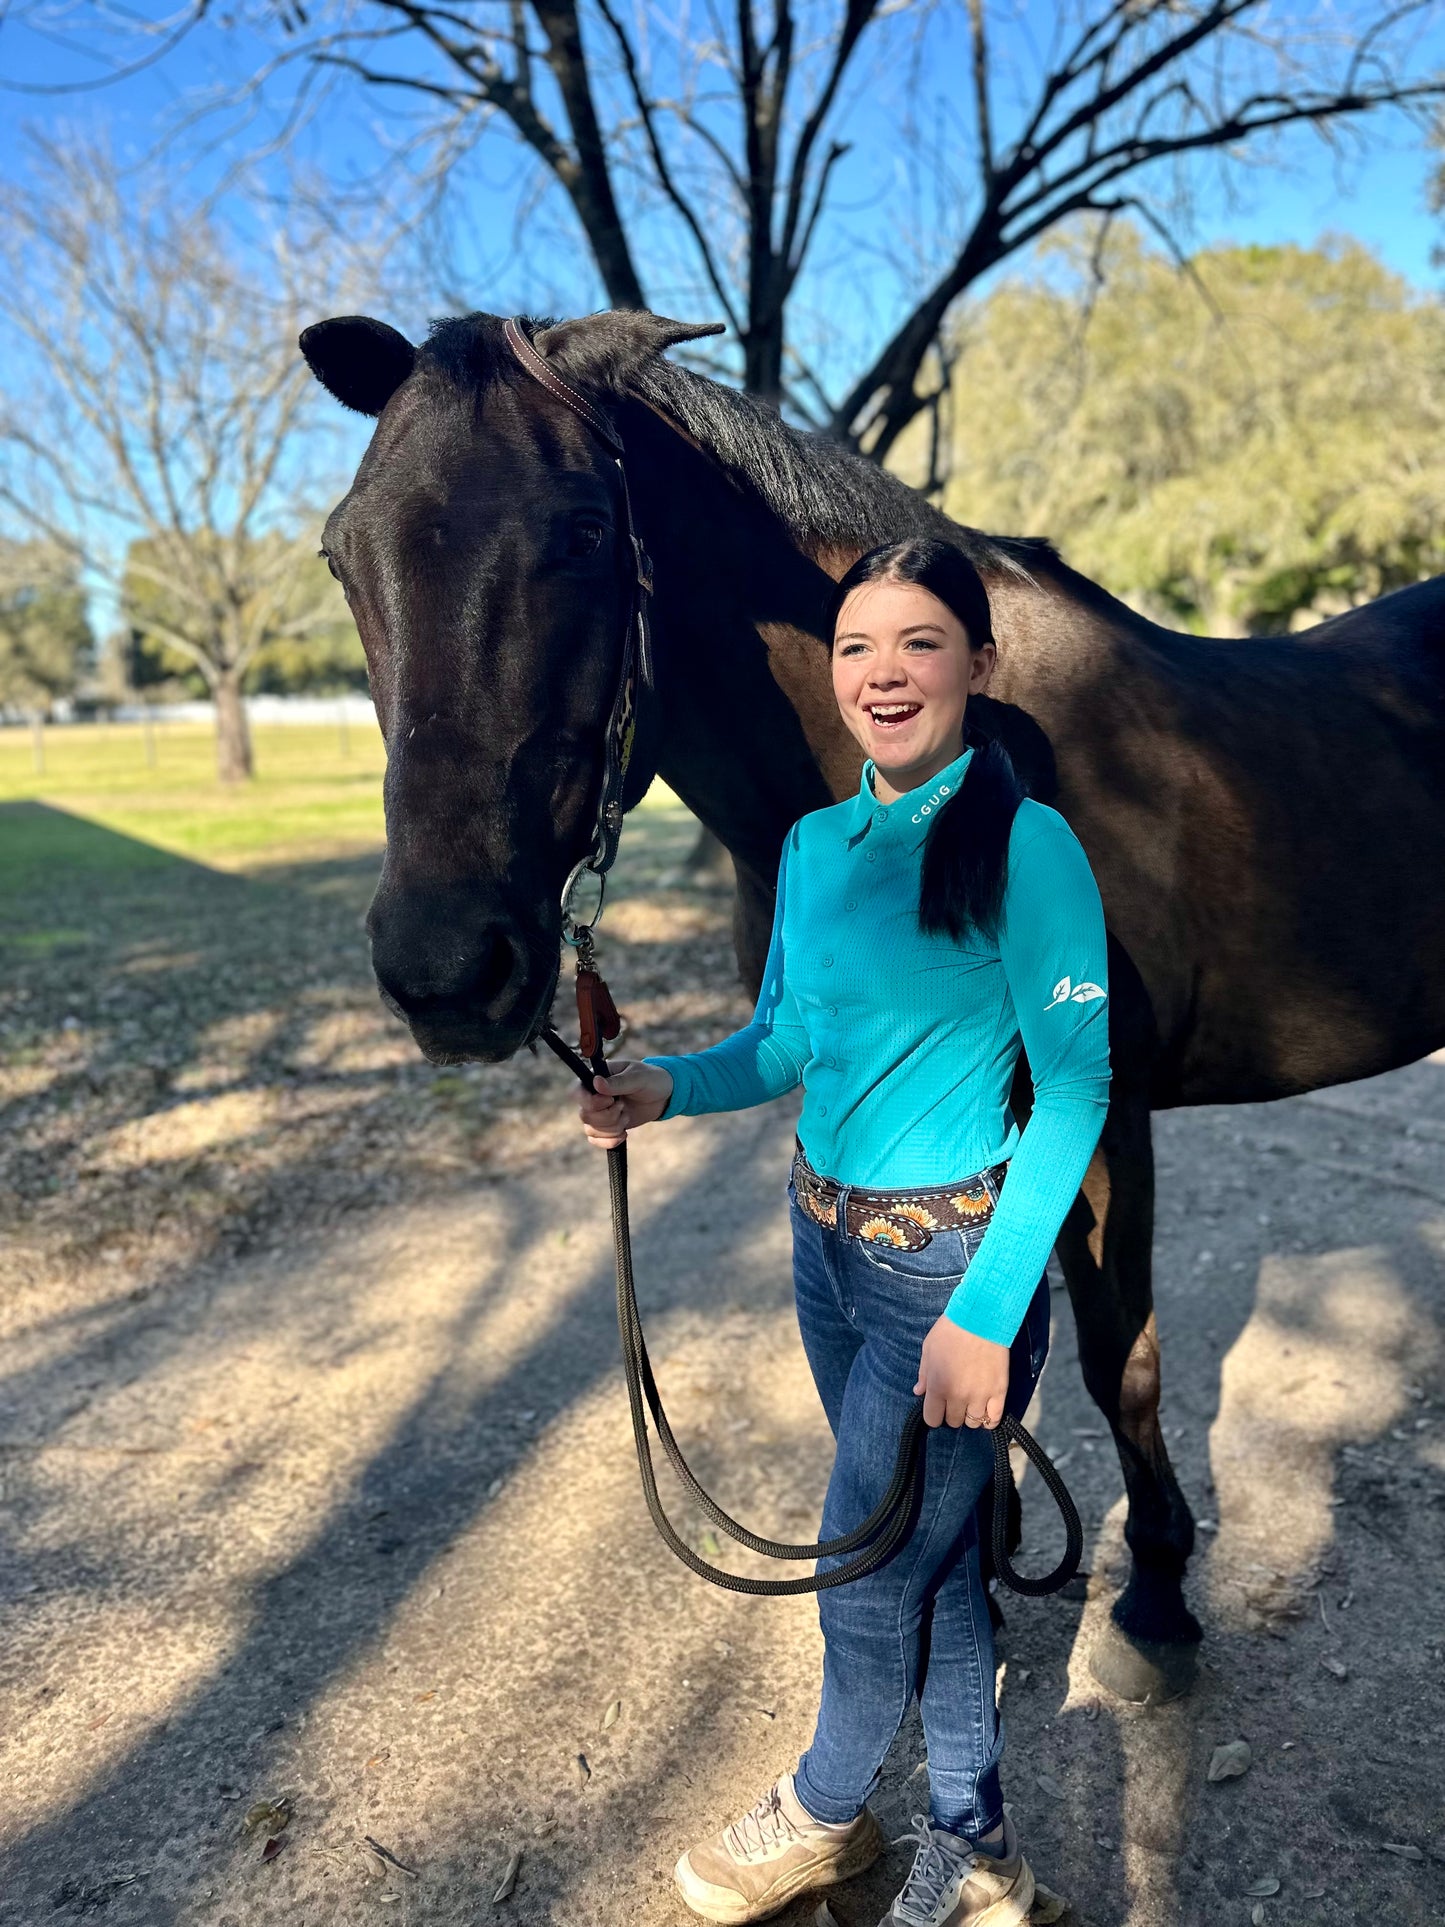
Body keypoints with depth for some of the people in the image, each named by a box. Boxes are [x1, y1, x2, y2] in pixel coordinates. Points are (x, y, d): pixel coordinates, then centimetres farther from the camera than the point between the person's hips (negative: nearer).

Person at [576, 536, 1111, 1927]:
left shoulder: (1029, 848, -17)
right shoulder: (815, 841, 3)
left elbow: (1076, 1088, -17)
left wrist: (985, 1316, -20)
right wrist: (671, 1088, -10)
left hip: (948, 1262, -6)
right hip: (826, 1241, 7)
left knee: (867, 1578, 11)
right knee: (930, 1554, 21)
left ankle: (823, 1809, 43)